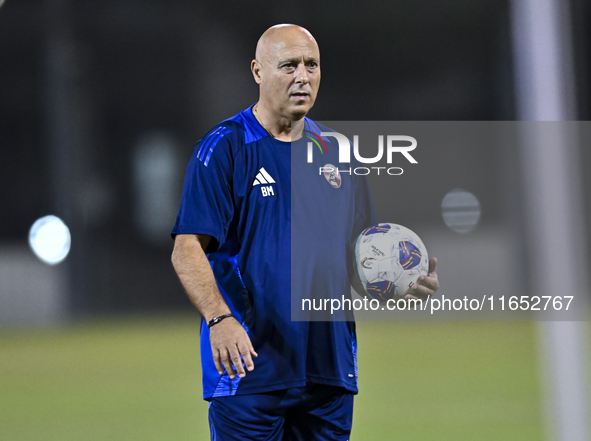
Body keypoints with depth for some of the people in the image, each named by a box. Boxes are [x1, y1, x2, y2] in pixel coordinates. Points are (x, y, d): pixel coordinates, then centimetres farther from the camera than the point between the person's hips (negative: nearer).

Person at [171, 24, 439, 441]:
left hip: (331, 365, 5)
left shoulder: (335, 152, 13)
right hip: (247, 362, -5)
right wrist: (219, 319, -26)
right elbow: (187, 250, -11)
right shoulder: (224, 148, -4)